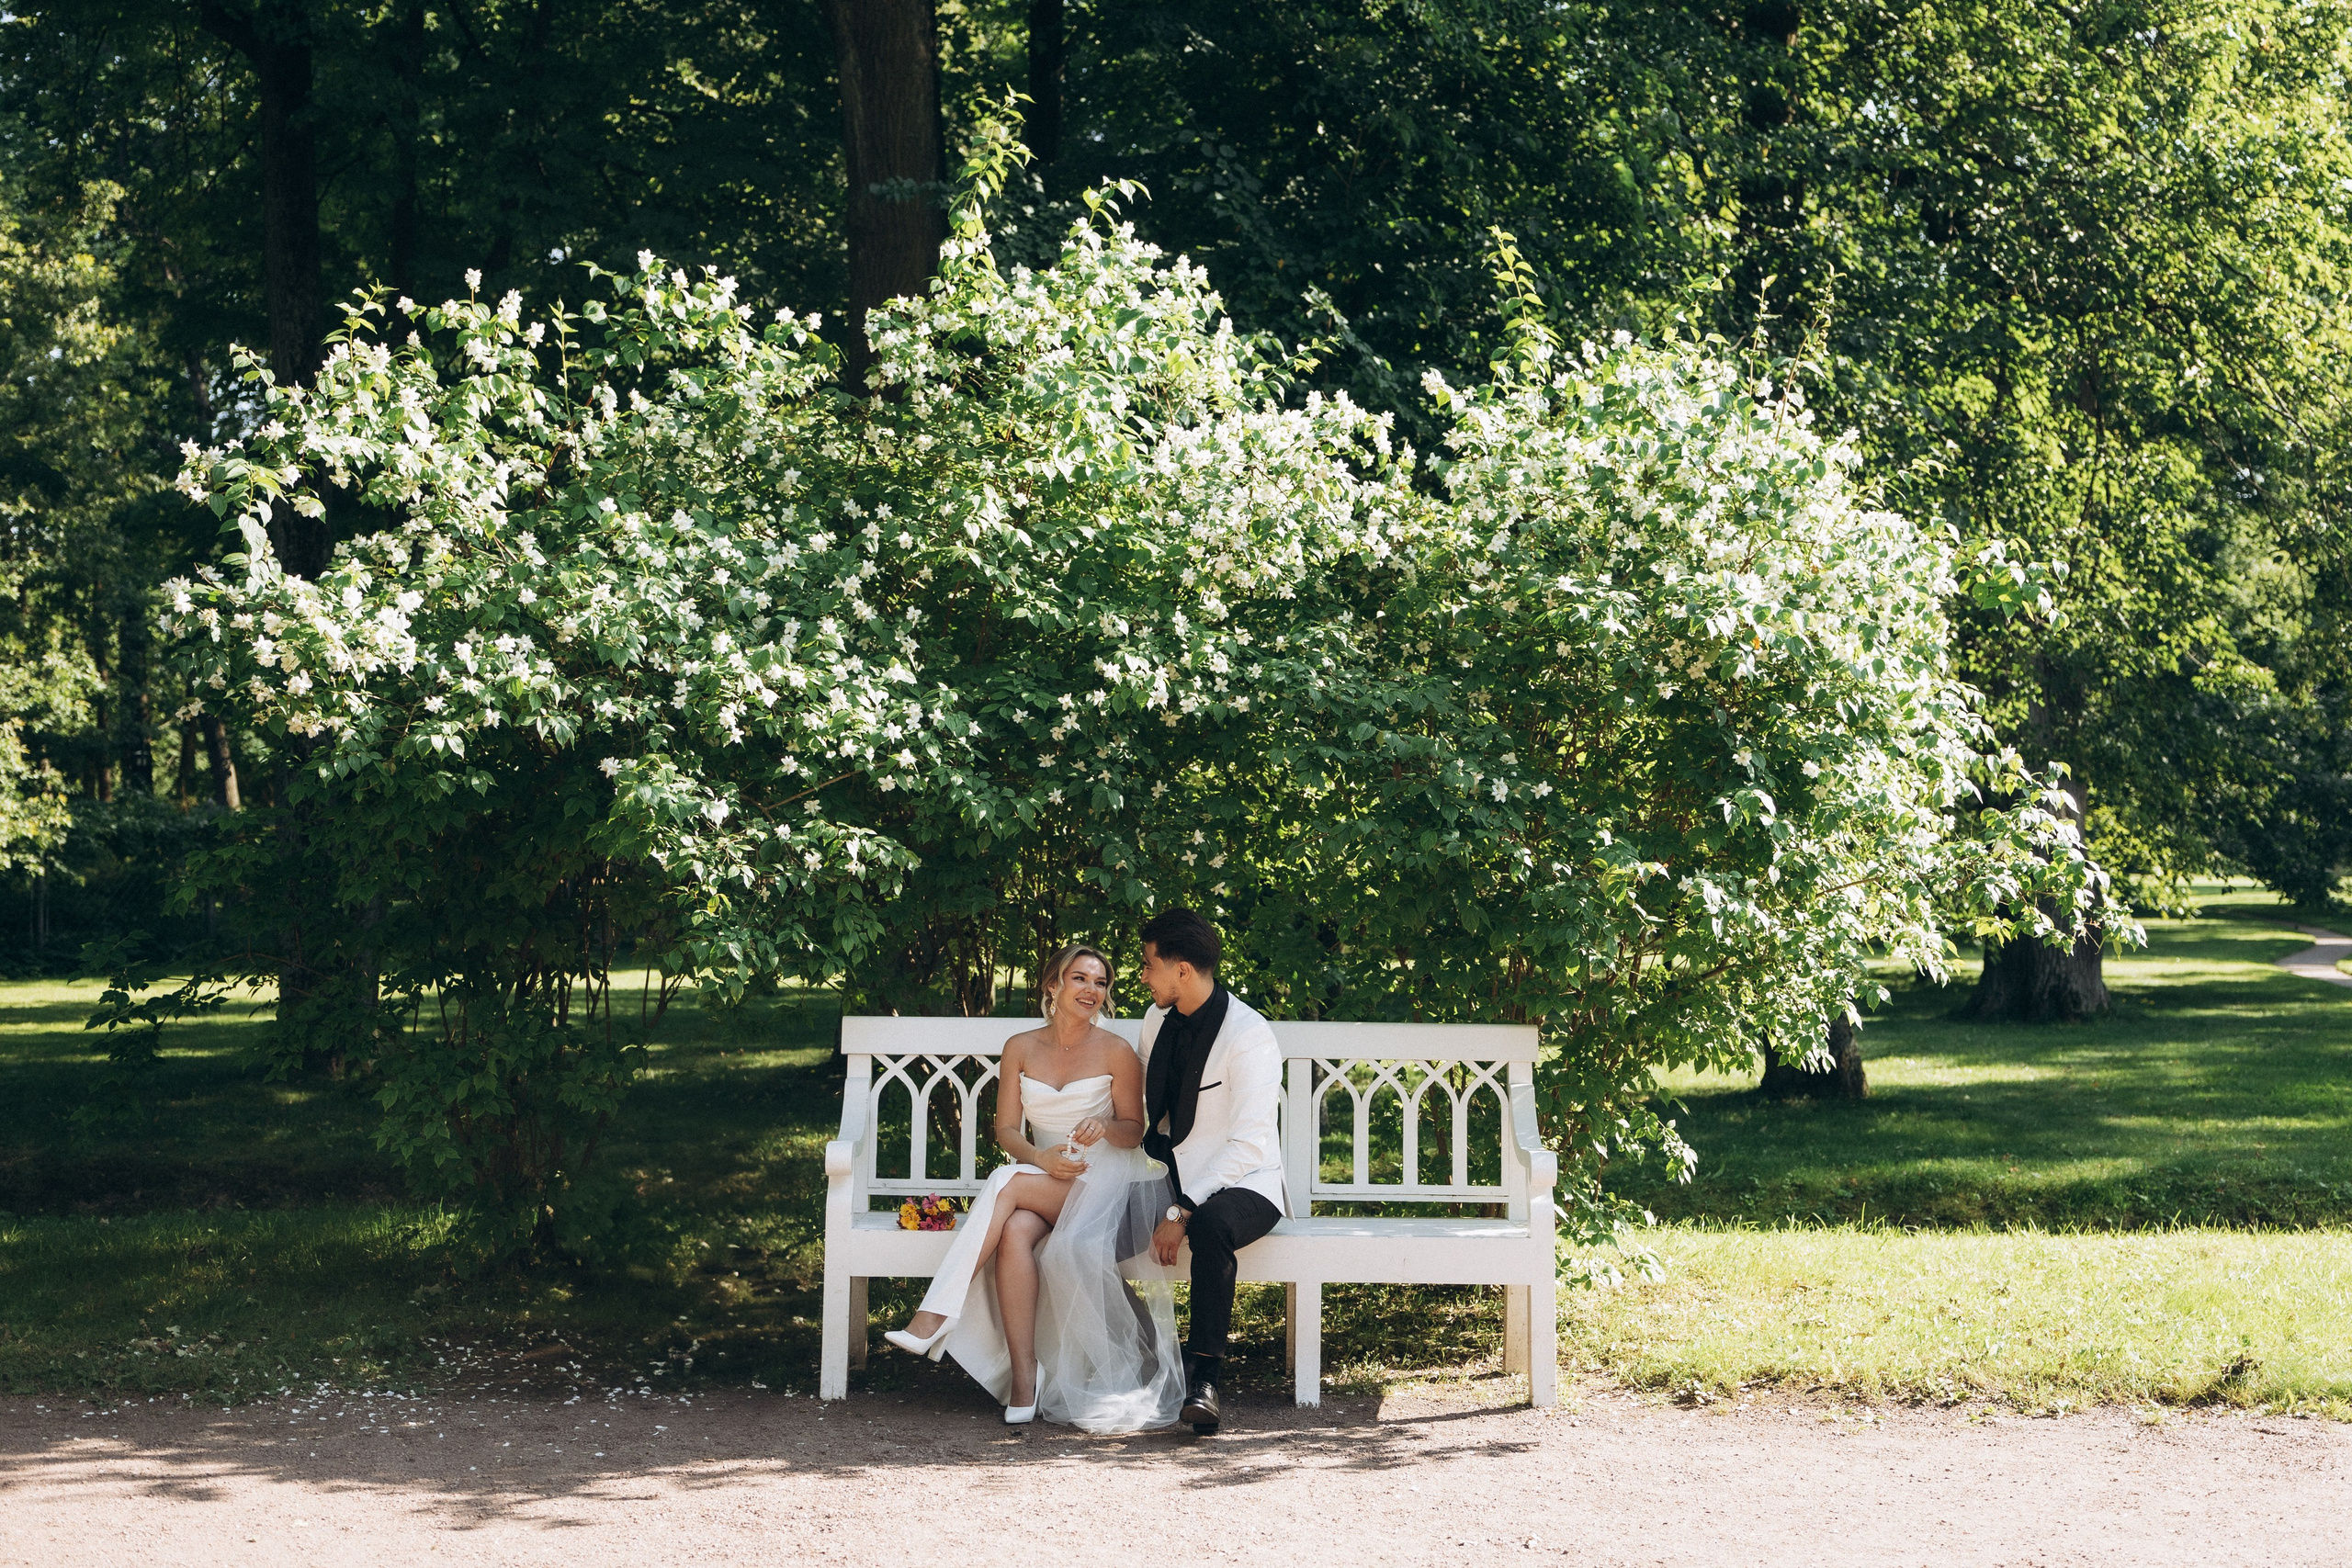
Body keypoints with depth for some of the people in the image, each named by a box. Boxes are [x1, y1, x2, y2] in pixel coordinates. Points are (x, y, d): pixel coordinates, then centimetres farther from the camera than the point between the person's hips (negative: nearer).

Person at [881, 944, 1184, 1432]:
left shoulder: (1117, 1053, 0)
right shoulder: (1020, 1049, 9)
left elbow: (1134, 1132, 2)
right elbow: (1006, 1129, 6)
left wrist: (1105, 1127, -21)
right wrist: (1042, 1157, -15)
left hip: (1102, 1182, -3)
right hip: (1041, 1180, 3)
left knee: (1008, 1185, -31)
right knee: (1016, 1233, -33)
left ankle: (934, 1320, -33)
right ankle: (1023, 1377, -36)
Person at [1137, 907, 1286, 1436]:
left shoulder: (1249, 1036, -16)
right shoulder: (1158, 1020, 8)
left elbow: (1248, 1145, -21)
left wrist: (1182, 1212, -26)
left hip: (1240, 1185, -6)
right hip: (1172, 1176, 6)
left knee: (1210, 1225, -41)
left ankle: (1202, 1377, -30)